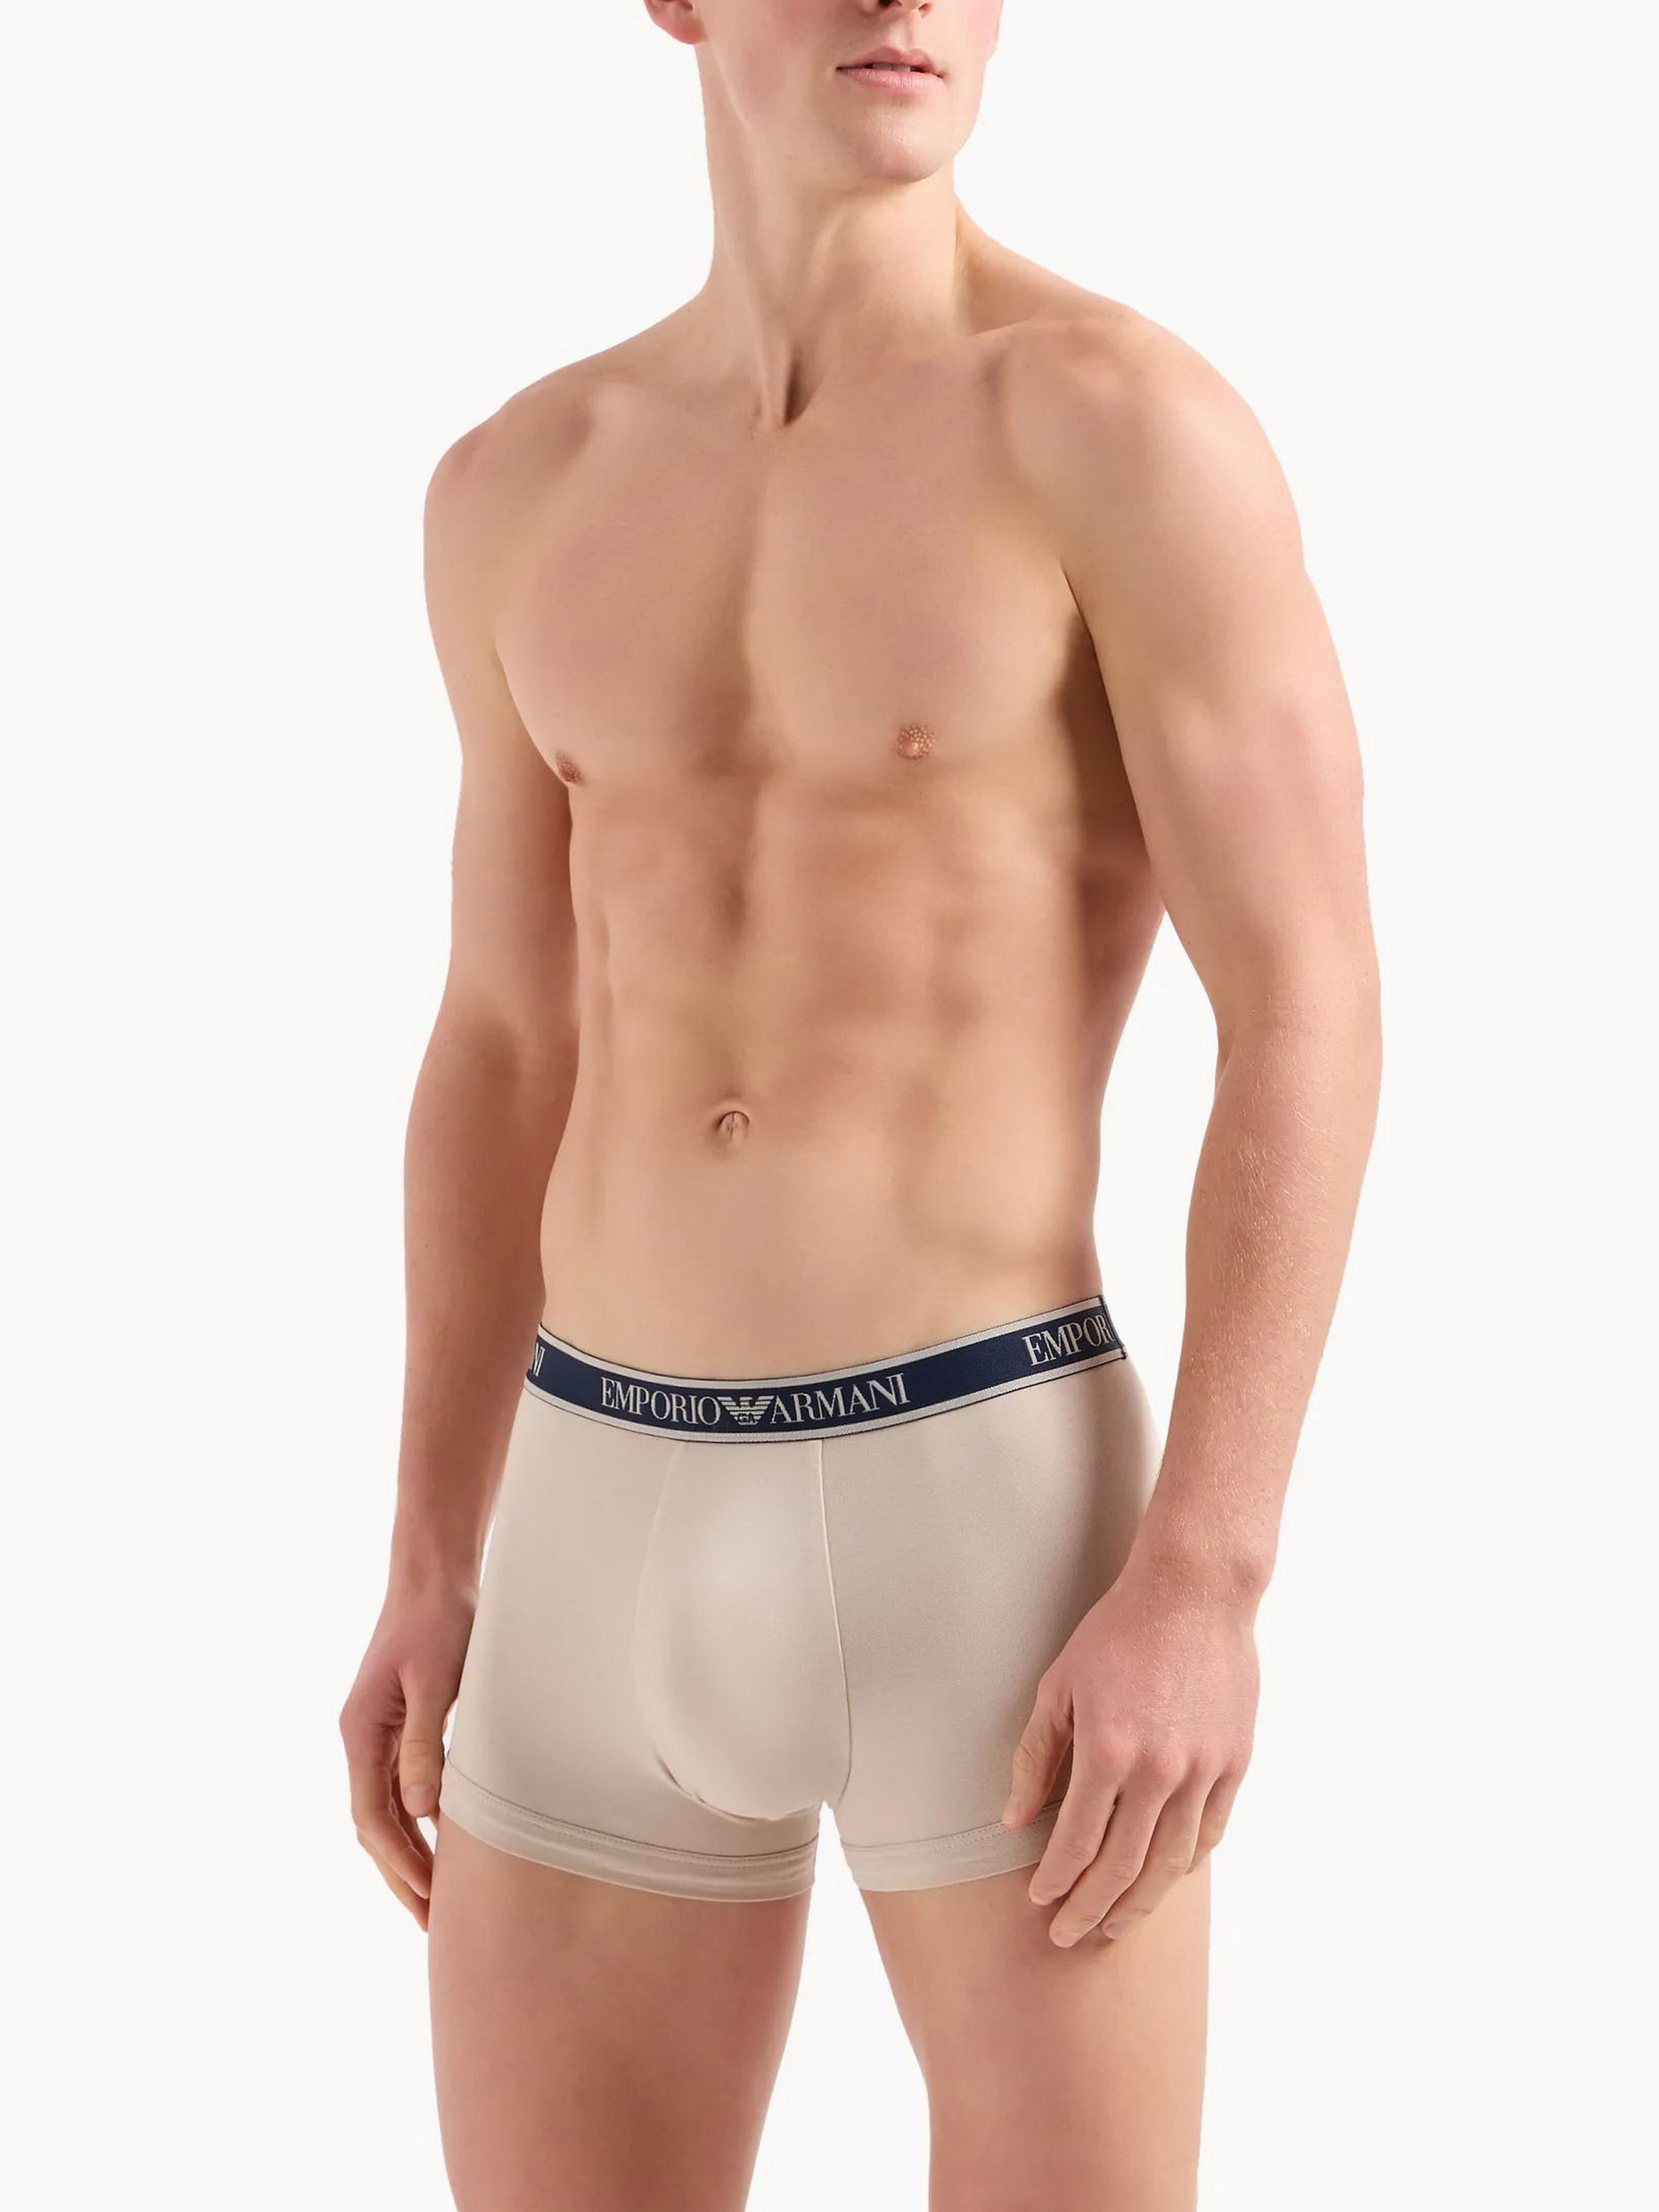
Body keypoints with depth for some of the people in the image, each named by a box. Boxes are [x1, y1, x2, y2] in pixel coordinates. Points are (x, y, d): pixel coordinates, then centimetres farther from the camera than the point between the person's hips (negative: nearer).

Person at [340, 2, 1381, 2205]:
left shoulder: (1124, 416, -7)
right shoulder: (525, 489, 11)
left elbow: (1311, 1019, -10)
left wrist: (1203, 1586, -18)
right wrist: (431, 1575, 13)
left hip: (998, 1513, -5)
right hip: (621, 1535, 5)